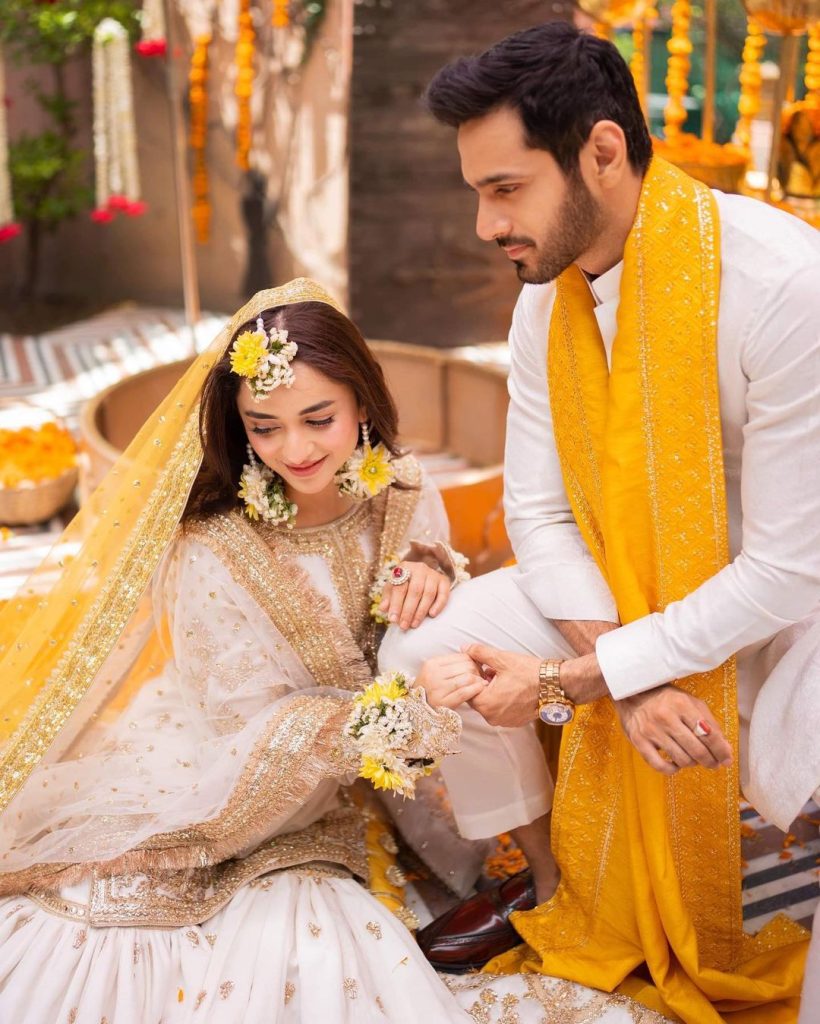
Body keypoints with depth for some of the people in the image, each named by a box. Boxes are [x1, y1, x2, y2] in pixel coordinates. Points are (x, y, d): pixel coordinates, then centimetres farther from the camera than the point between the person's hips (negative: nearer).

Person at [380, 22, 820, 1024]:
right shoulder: (548, 296, -6)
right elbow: (538, 511, -2)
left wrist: (571, 680, -23)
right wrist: (620, 666, -20)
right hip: (623, 592, 6)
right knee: (418, 655, -7)